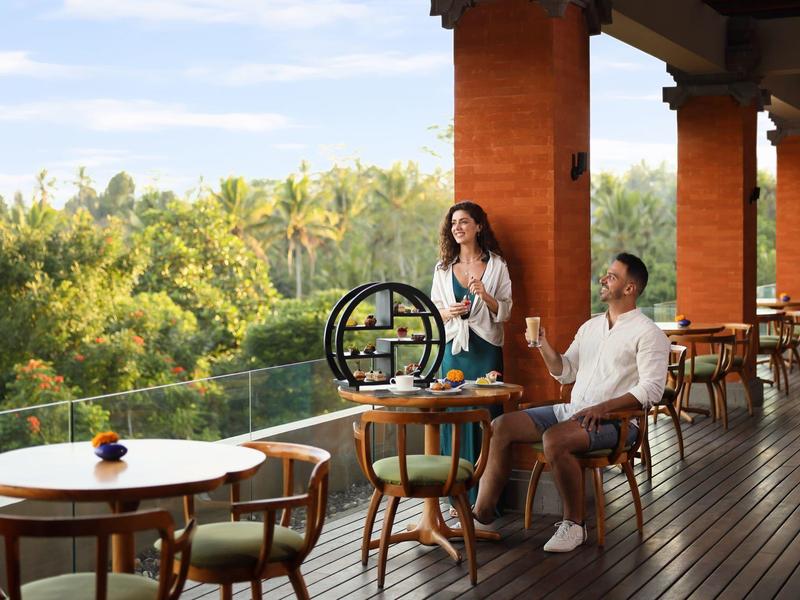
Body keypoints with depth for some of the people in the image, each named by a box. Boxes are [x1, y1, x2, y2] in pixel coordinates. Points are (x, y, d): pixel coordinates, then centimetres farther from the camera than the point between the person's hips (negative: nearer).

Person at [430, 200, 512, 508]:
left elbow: (505, 312, 2)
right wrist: (448, 311, -8)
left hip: (485, 348, -2)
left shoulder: (496, 265, 4)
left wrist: (485, 296, -16)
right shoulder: (443, 268, 11)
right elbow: (434, 309, 14)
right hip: (454, 347, 2)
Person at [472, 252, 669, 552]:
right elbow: (565, 372, 22)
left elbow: (651, 390, -15)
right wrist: (543, 345, 5)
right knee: (500, 426, -9)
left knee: (554, 439, -36)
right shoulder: (591, 326, 20)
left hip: (612, 420, -8)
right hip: (571, 411, 8)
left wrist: (603, 407, -24)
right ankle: (482, 512, -10)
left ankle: (574, 524, -18)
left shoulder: (647, 333, -4)